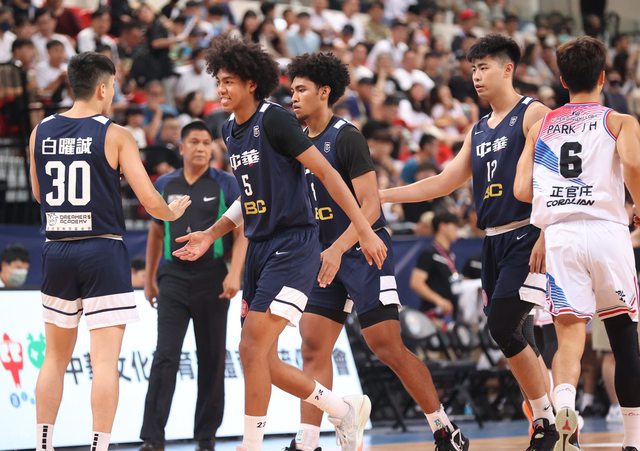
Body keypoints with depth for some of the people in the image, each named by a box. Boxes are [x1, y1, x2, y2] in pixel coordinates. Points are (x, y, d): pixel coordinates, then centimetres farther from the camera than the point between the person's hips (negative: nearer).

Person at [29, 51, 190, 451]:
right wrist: (173, 212, 13)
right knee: (105, 360, -3)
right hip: (103, 253, -5)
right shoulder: (115, 136, -7)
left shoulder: (41, 133, 6)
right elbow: (150, 201, -7)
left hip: (56, 251, 5)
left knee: (56, 357, 16)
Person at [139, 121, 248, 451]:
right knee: (165, 356, -9)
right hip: (173, 277, 1)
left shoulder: (225, 184, 1)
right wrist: (149, 278, 17)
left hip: (212, 279, -1)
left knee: (212, 358, 3)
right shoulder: (164, 185, 8)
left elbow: (241, 232, -3)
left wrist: (234, 274, -15)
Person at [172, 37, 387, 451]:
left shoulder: (274, 120, -13)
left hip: (293, 245, -9)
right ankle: (345, 409, 24)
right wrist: (211, 235, 16)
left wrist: (365, 231, -16)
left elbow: (325, 172, -14)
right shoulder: (231, 130, 12)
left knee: (253, 349, -15)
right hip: (259, 247, 9)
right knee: (261, 359, 8)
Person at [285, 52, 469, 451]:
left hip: (365, 253, -8)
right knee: (313, 348, -2)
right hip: (327, 257, 8)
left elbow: (371, 206, -19)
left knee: (388, 347, -8)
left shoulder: (346, 137, -13)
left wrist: (337, 249, -28)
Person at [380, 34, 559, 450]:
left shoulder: (533, 114, -5)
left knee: (503, 325, -16)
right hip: (494, 241, 8)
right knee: (515, 336, 5)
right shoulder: (478, 130, 18)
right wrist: (381, 195, 14)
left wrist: (545, 237, -22)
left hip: (526, 237, -8)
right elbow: (444, 183, 20)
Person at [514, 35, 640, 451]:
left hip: (559, 233, 2)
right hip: (607, 228, -1)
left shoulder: (541, 127, 19)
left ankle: (563, 399, -36)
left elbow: (522, 191, 12)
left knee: (570, 333, -4)